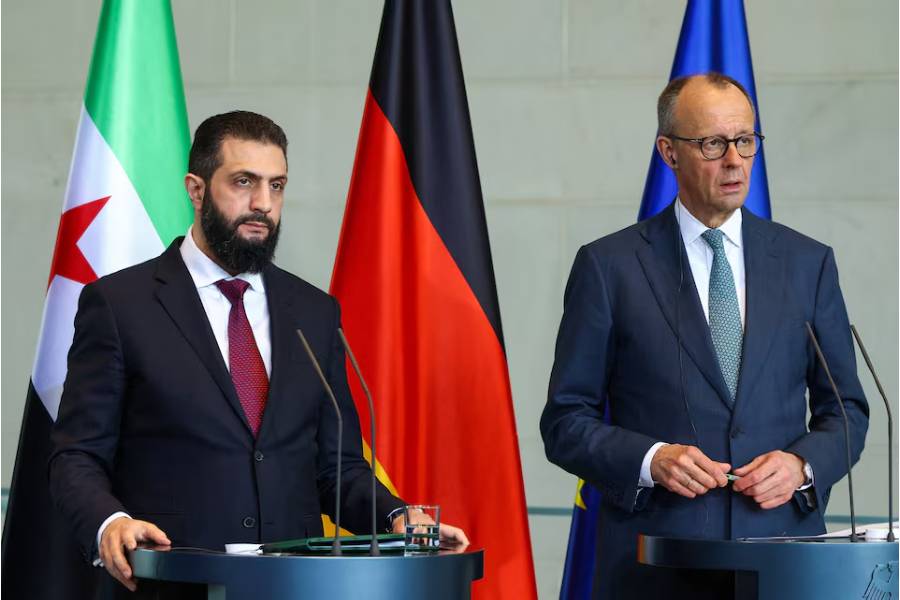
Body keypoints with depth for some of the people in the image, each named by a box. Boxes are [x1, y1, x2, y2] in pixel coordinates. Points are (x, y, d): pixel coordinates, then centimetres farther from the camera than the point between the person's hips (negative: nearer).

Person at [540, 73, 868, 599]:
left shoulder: (808, 263, 10)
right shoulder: (609, 266, 2)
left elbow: (844, 409, 13)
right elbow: (566, 422, 2)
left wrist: (803, 466, -6)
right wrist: (649, 460, -14)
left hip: (781, 553, 2)